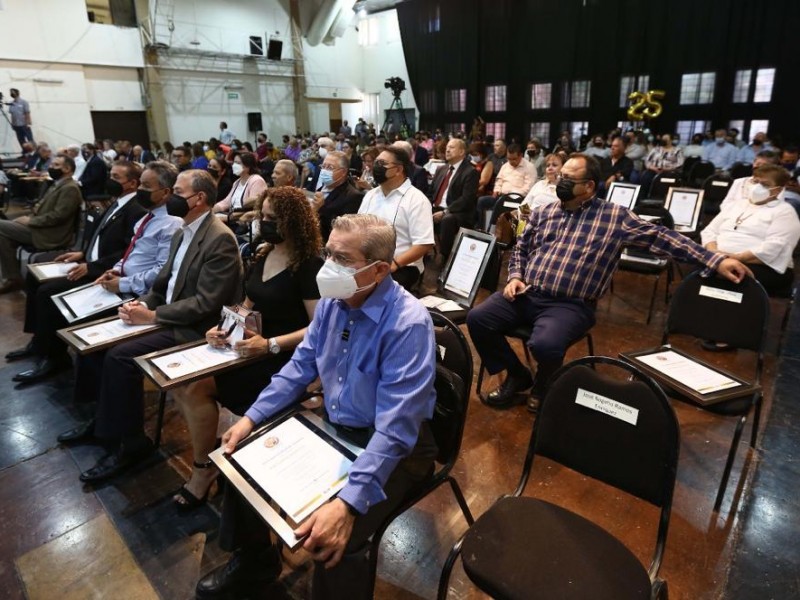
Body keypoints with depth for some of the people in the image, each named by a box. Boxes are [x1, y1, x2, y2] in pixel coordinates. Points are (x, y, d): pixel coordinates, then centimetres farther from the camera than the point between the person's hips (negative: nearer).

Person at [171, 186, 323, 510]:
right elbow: (249, 305, 16)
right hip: (254, 348, 8)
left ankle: (204, 469, 6)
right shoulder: (264, 255, 10)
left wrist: (270, 345, -26)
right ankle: (208, 455, 9)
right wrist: (224, 327, -4)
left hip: (284, 359, -8)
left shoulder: (309, 265, -15)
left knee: (197, 386, -17)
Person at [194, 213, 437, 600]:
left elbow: (394, 430, -31)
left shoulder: (408, 324, -28)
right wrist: (251, 418, -2)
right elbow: (300, 367, 7)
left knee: (334, 544, -26)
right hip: (333, 426, 7)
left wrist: (348, 502, -38)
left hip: (396, 446, -7)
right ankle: (255, 563, 32)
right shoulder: (332, 301, -5)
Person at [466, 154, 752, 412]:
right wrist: (515, 277, 2)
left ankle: (544, 389, 6)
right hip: (526, 294, 5)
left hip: (569, 305, -4)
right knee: (478, 318, -14)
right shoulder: (542, 213, 13)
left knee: (544, 344, -34)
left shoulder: (615, 217, 1)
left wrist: (715, 260, -7)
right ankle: (517, 377, 9)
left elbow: (661, 236, -2)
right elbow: (520, 249, 21)